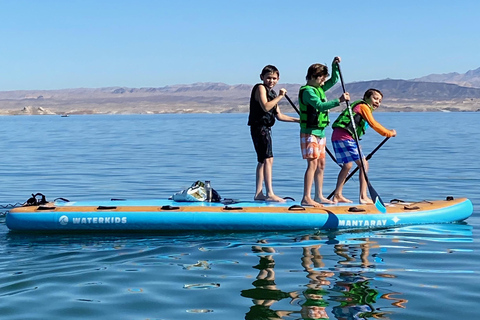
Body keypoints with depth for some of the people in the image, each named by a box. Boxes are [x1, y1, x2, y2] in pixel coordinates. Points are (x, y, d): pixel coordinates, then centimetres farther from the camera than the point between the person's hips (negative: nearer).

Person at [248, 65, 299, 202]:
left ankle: (258, 193, 17)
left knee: (263, 161, 12)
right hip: (259, 127, -10)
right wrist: (280, 96, -20)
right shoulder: (260, 88, -8)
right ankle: (269, 193, -20)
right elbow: (265, 107, -23)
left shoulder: (272, 93, 19)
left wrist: (297, 120, 15)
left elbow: (279, 116, 20)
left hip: (265, 129, 10)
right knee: (268, 159, -16)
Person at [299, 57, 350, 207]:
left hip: (320, 132, 10)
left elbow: (334, 80, 25)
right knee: (312, 164, -15)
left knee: (321, 164, 11)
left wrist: (335, 66, 10)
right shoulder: (307, 91, -14)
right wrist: (339, 101, -34)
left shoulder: (320, 88, 14)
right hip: (310, 133, -10)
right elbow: (320, 106, -28)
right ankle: (306, 198, -18)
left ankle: (319, 196, 17)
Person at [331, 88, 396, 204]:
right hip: (345, 137, -10)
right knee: (363, 164, -7)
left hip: (337, 136, 10)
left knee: (347, 165, 22)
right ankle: (363, 197, -10)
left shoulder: (359, 106, 27)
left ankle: (337, 195, 26)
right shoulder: (364, 106, -2)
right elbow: (373, 124, -12)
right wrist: (389, 133, -3)